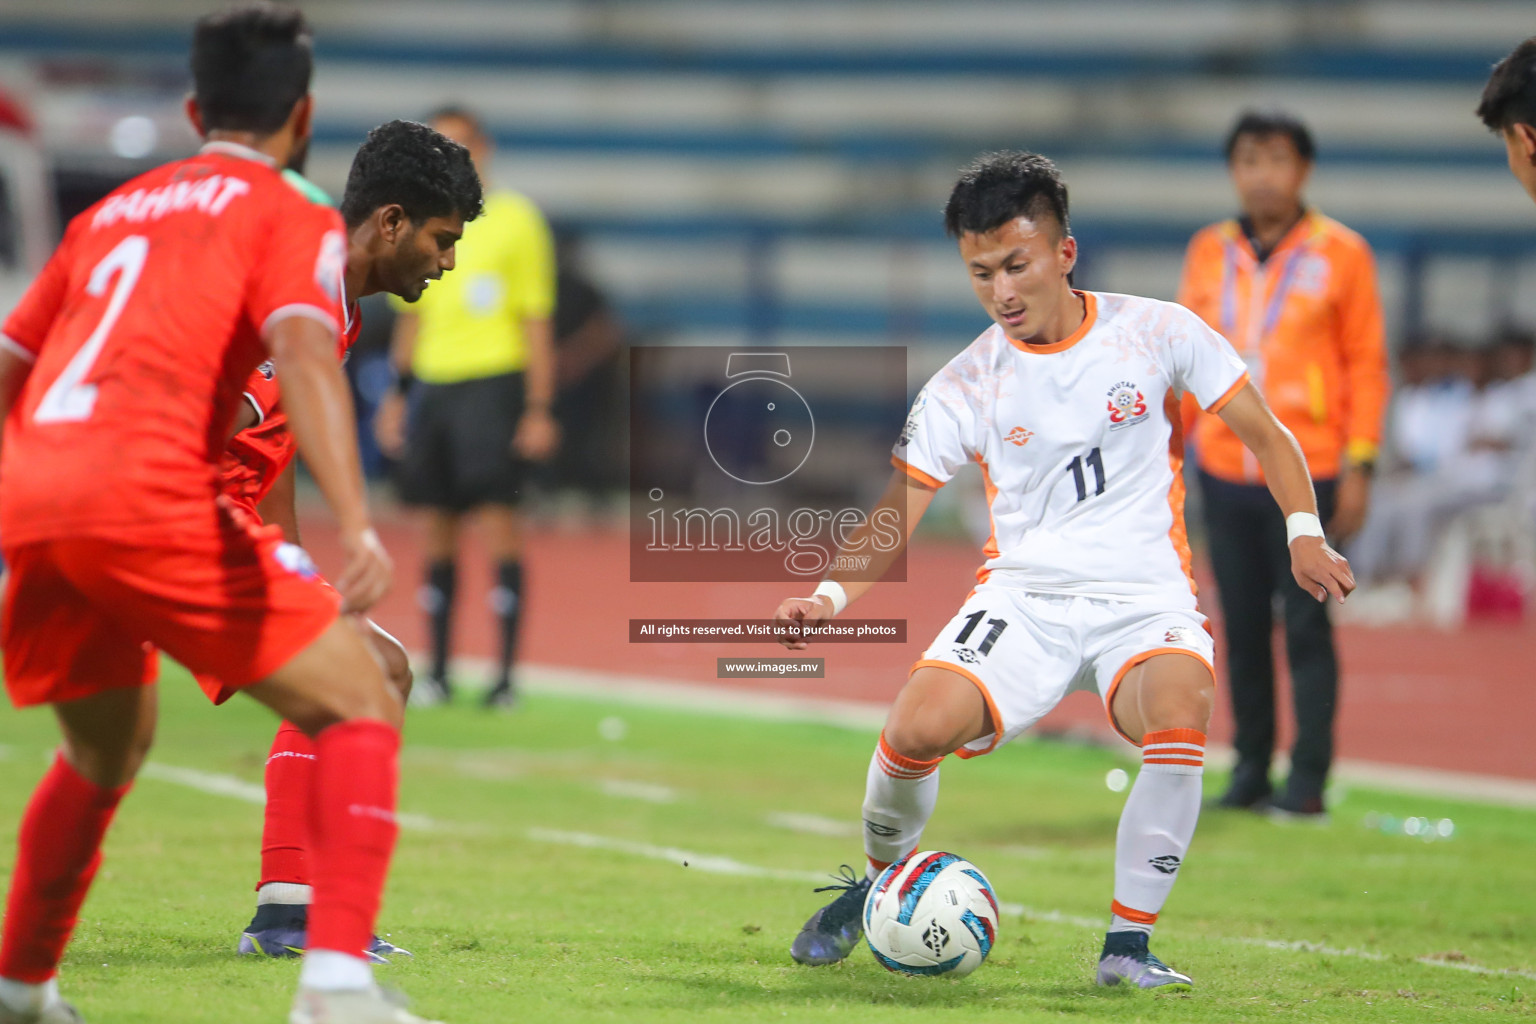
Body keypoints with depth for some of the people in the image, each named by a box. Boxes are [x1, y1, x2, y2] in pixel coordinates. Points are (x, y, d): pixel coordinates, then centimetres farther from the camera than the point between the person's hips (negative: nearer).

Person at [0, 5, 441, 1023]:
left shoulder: (114, 210, 28)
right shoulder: (291, 216, 8)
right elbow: (304, 352, -11)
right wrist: (357, 526, -23)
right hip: (149, 495, -7)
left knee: (107, 749, 30)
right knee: (361, 709, 0)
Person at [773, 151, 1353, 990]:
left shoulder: (1156, 333, 0)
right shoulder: (964, 387, 2)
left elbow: (1265, 435, 8)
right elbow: (895, 514, 1)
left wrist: (1305, 534, -6)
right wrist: (831, 595, -17)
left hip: (1144, 598, -1)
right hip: (1022, 598, 1)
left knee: (1179, 715, -35)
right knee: (918, 727, -25)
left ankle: (1128, 942, -19)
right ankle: (880, 882, 8)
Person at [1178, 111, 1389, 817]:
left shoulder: (1340, 254, -1)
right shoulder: (1208, 252, 9)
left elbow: (1367, 364, 0)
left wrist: (1359, 465, -6)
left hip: (1307, 474, -4)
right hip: (1224, 474, 4)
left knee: (1306, 627, -4)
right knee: (1242, 627, 6)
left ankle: (1308, 779, -1)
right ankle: (1250, 770, 13)